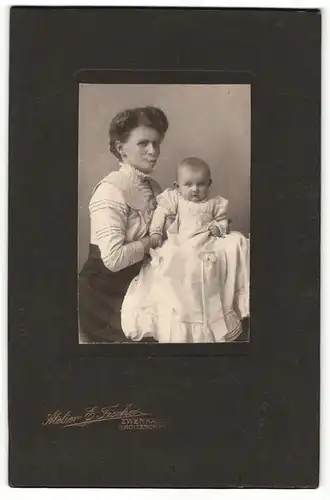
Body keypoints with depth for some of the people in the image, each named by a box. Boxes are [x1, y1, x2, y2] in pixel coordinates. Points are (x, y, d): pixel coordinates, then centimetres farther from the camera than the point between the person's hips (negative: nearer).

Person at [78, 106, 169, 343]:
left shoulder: (154, 187, 6)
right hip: (104, 292, -7)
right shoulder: (111, 190, -20)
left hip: (134, 283, 7)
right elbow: (114, 258, -28)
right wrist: (152, 240, -16)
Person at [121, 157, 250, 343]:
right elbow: (161, 212, 3)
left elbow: (223, 220, 20)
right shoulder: (174, 198, 10)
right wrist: (155, 232, -9)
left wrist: (219, 227, -2)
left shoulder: (215, 203, 14)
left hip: (207, 245, 2)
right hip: (178, 246, -1)